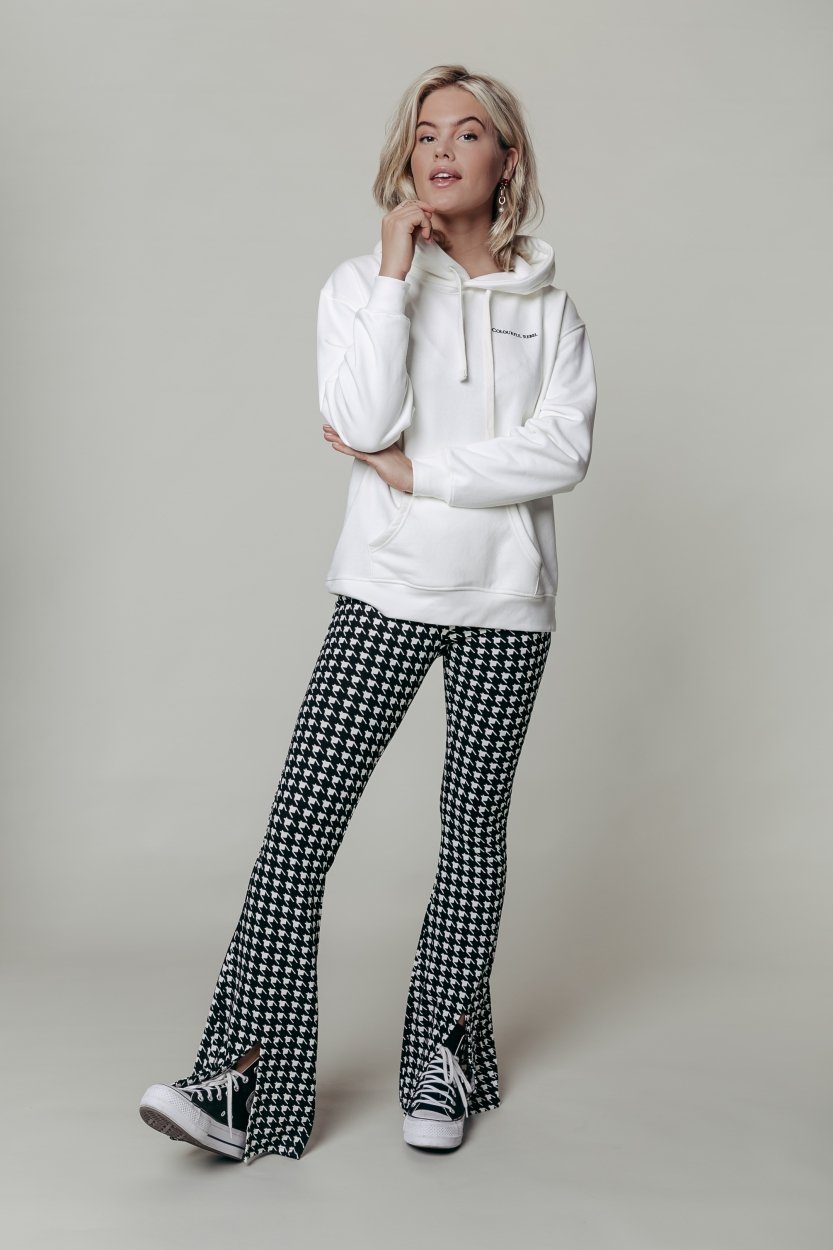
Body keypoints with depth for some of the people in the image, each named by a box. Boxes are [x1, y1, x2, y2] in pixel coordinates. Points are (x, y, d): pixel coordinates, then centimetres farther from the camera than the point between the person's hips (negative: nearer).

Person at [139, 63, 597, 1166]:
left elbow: (565, 448, -7)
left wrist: (418, 472, -13)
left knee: (476, 824, 8)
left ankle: (445, 1058, 22)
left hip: (506, 599, 1)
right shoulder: (363, 282, 5)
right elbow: (364, 423, -12)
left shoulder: (547, 304, 7)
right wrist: (397, 270, -12)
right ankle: (244, 1077, -4)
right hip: (388, 593, -1)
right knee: (300, 824, -9)